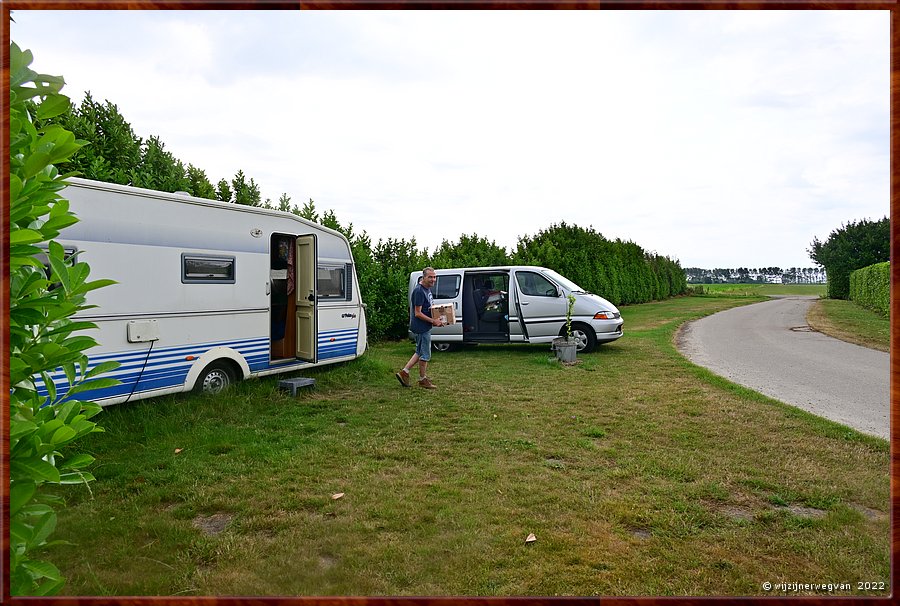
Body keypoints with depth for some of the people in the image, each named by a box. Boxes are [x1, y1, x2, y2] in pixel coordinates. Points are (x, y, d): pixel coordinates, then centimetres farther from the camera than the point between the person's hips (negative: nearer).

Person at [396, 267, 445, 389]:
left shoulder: (428, 289, 10)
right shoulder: (419, 291, -21)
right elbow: (418, 313, -22)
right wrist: (433, 321, -19)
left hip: (425, 327, 10)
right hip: (421, 328, -10)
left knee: (420, 352, 18)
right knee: (425, 354, 2)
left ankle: (404, 372, 23)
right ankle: (423, 379, 16)